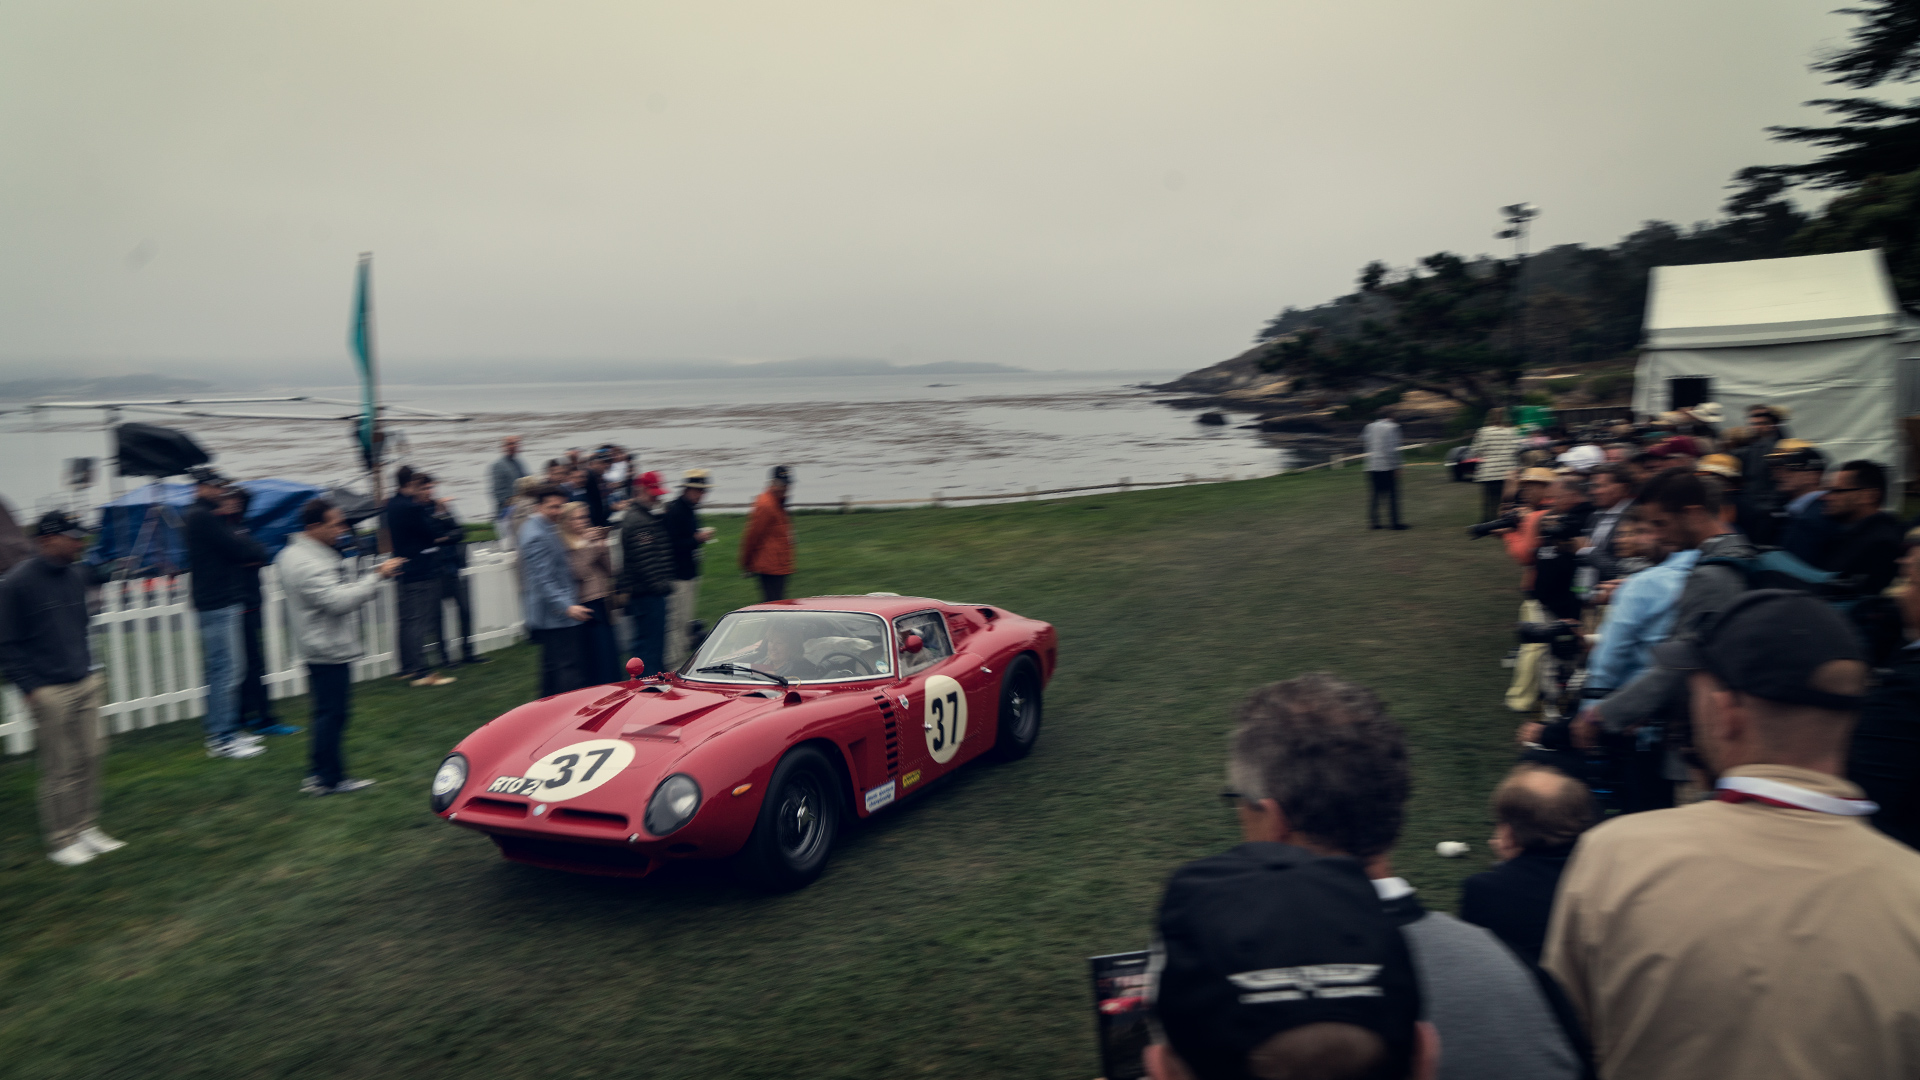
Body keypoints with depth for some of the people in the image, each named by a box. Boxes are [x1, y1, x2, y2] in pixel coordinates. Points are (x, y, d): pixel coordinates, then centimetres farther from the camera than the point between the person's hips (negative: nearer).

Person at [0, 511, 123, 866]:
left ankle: (86, 829, 21)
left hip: (85, 684, 6)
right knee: (60, 767, 0)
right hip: (49, 691, -6)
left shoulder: (77, 574, 8)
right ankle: (61, 841, 13)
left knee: (91, 757, 8)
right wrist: (30, 687, -12)